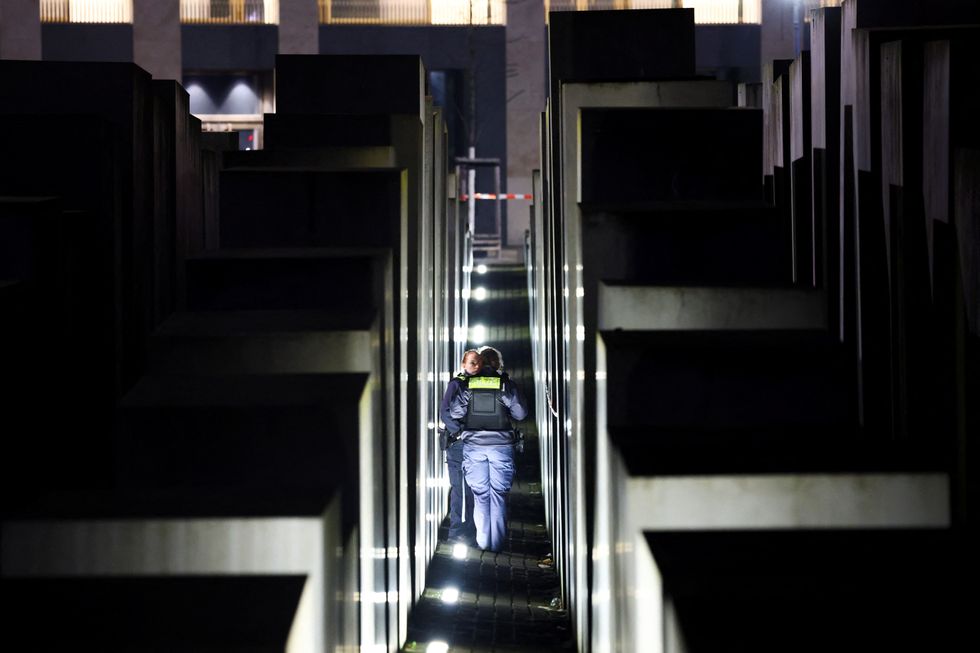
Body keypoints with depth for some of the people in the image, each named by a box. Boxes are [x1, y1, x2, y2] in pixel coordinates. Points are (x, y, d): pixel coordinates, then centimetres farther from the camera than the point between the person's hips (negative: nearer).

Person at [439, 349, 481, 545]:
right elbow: (445, 412, -9)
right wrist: (460, 431, -20)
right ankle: (457, 532, -5)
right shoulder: (456, 384, -2)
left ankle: (470, 531, 13)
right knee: (462, 489, -8)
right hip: (459, 445, -6)